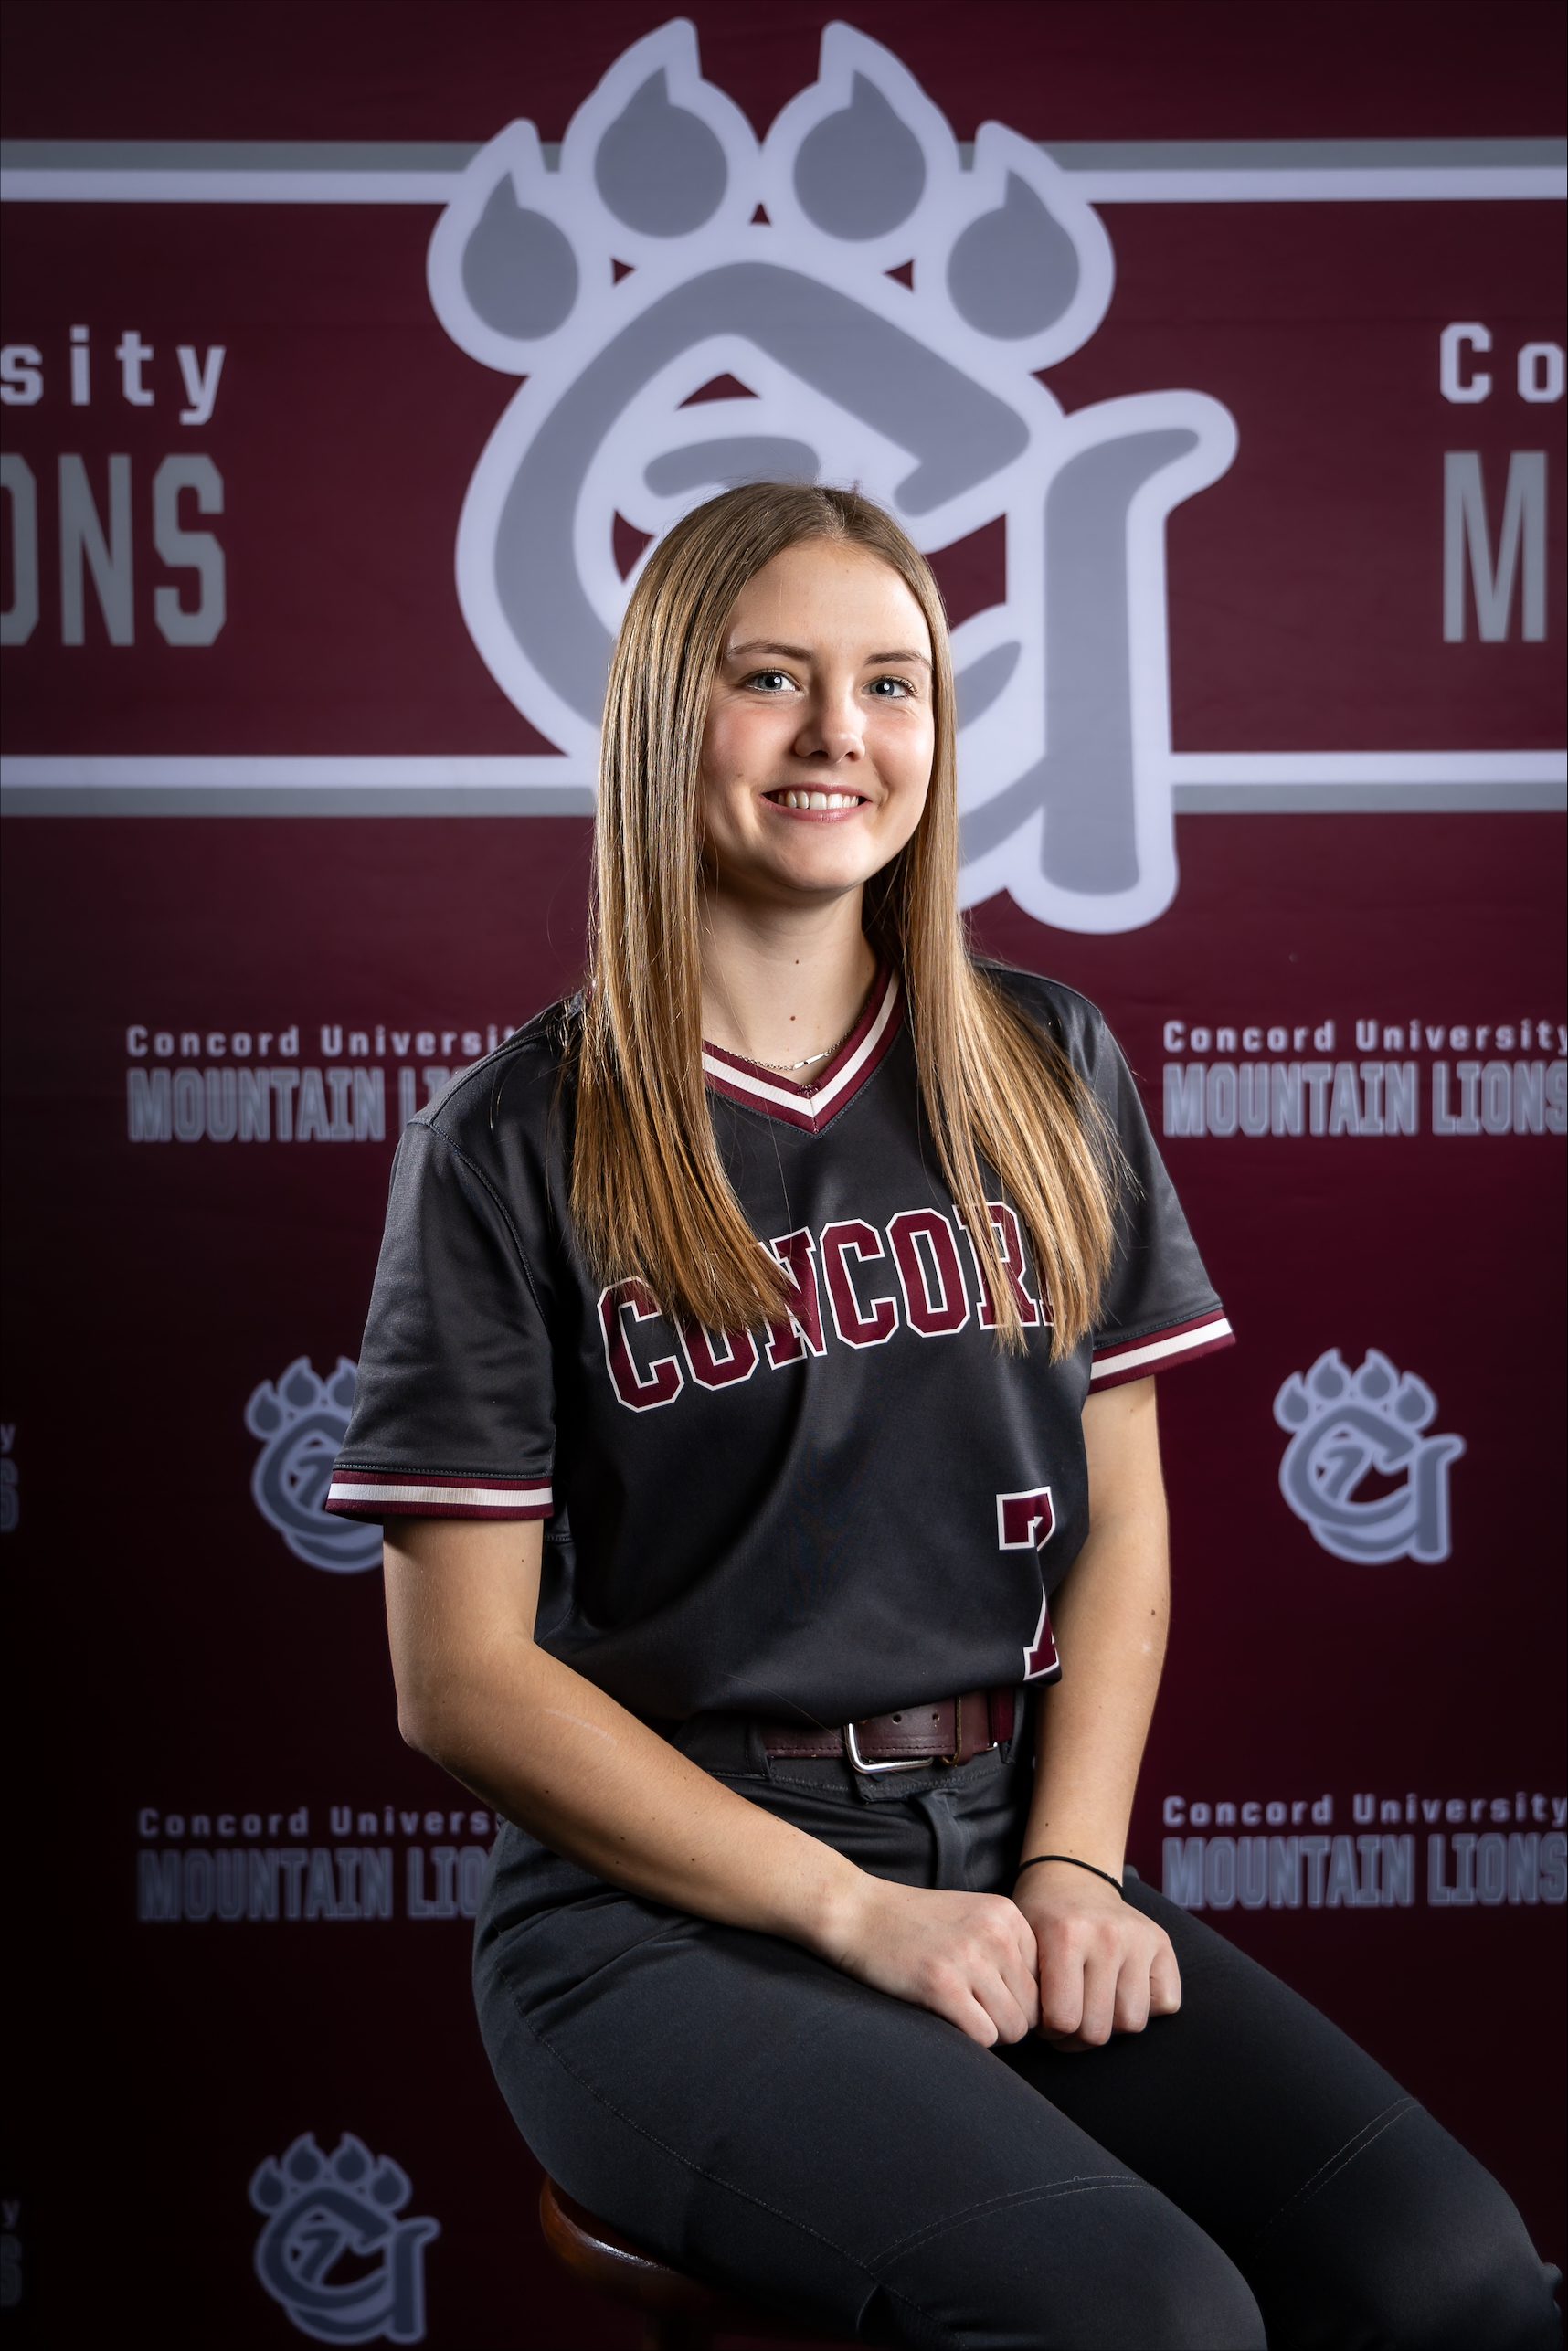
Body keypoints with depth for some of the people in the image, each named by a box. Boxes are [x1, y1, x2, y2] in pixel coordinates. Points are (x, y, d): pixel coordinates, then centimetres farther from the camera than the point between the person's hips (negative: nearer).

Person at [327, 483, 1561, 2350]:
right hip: (664, 1910, -3)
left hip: (1010, 1850, 4)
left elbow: (1118, 1526, 9)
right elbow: (462, 1677, -4)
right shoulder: (512, 1150, -1)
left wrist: (1072, 1865, -7)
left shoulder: (1048, 1078, 11)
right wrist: (857, 1911, -11)